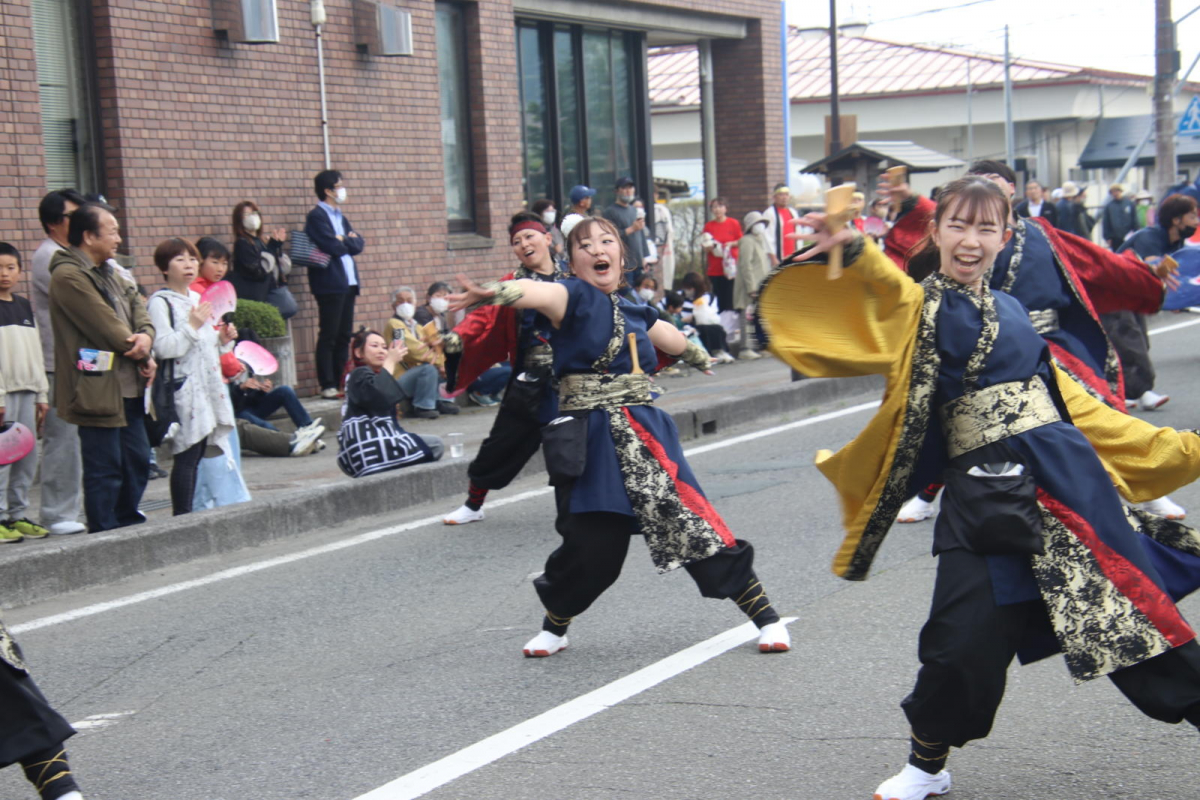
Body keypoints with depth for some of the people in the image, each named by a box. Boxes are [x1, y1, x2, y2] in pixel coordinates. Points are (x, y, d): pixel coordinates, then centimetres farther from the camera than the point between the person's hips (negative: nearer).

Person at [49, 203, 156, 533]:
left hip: (128, 388, 9)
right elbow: (108, 328, -17)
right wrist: (141, 353, -3)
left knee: (138, 462, 15)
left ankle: (128, 529, 27)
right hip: (99, 391, -9)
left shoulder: (109, 273, 18)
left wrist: (146, 337, -9)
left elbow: (138, 308, 14)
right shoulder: (68, 277, -13)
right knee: (105, 470, -4)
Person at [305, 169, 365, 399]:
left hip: (348, 284, 8)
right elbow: (332, 247, -18)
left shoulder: (340, 217, 20)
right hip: (330, 284, -8)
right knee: (328, 336, -5)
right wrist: (347, 243, 1)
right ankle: (328, 386, -4)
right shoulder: (317, 216, -6)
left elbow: (359, 244, 11)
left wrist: (343, 240, -7)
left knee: (344, 336, 9)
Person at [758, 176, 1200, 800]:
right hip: (985, 498, -3)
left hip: (1065, 478, 4)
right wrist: (849, 250, -45)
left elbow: (1073, 403, 23)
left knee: (1131, 613, 5)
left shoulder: (1011, 314, 16)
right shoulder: (917, 308, 4)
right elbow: (882, 285, -21)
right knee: (965, 641, -8)